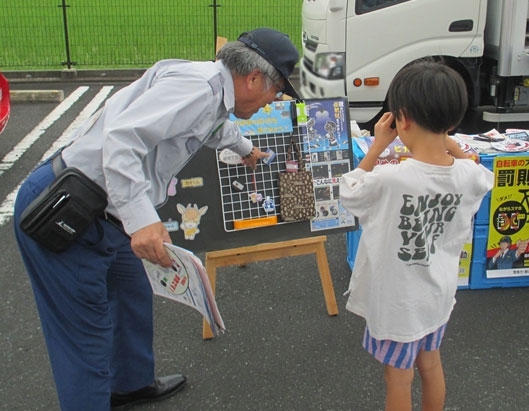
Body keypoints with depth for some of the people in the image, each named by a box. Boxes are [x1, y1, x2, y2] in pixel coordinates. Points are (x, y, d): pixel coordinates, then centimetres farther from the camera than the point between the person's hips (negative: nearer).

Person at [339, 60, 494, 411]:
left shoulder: (391, 179, -32)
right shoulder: (468, 175, -16)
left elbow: (348, 192, -12)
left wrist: (377, 146, -10)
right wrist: (447, 142, 4)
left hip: (399, 302, -5)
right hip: (437, 294, 5)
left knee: (398, 378, 15)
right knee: (431, 363, 27)